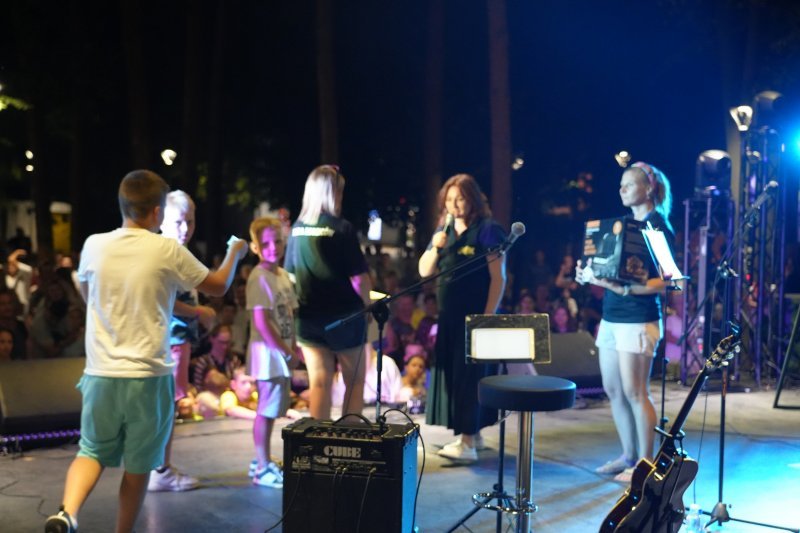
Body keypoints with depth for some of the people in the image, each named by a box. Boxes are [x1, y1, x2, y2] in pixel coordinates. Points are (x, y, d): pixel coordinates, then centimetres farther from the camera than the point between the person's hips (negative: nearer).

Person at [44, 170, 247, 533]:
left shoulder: (94, 246, 0)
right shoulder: (167, 251, -8)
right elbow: (219, 286, 6)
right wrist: (235, 253, 24)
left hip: (101, 372, 3)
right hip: (148, 374, -3)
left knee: (92, 451, 15)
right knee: (138, 463, 11)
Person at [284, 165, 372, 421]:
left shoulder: (297, 229, 1)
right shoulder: (341, 228, -14)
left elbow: (290, 274, 10)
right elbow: (359, 277, -14)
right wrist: (367, 304, 3)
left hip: (308, 316, 4)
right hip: (344, 315, -4)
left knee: (319, 383, 9)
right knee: (355, 381, 12)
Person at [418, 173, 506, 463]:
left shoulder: (488, 230, -8)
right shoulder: (444, 230, 12)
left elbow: (498, 278, -11)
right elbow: (425, 271, 11)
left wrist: (487, 316, -17)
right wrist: (434, 248, -8)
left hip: (476, 316, -7)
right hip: (448, 316, 7)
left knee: (469, 375, -6)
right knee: (451, 375, 11)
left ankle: (467, 443, -2)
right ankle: (473, 433, 23)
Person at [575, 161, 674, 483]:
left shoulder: (659, 227, -7)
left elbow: (664, 282, -14)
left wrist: (623, 288, -25)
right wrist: (590, 275, 1)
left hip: (638, 319, -8)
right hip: (611, 316, 8)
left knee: (634, 393, -4)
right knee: (613, 391, 11)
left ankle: (645, 463, 7)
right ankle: (628, 456, 22)